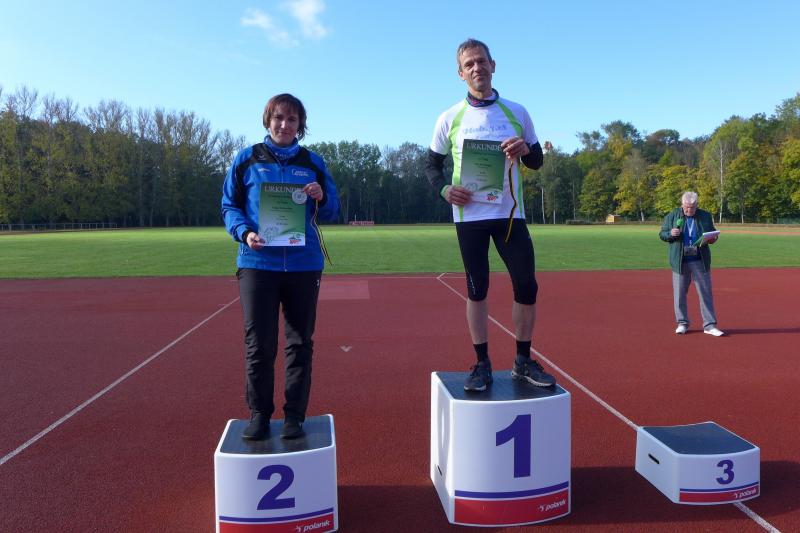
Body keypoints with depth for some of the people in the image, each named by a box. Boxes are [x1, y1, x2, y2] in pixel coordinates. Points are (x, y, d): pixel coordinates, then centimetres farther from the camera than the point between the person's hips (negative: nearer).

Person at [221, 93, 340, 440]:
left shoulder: (312, 162, 11)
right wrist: (244, 232, -12)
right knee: (258, 344, -1)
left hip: (305, 265, 2)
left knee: (300, 343, 6)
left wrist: (321, 198, -9)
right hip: (257, 264, -1)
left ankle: (295, 416, 17)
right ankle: (259, 415, 15)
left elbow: (332, 211, 13)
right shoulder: (247, 159, 8)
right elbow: (229, 205, 7)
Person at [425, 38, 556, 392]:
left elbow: (537, 162, 11)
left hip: (509, 213, 1)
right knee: (476, 289, 4)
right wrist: (444, 189, -11)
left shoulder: (517, 113, 6)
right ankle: (482, 365, 15)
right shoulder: (450, 118, 3)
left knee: (527, 286, -1)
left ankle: (523, 362, 16)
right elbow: (432, 163, 9)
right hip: (469, 216, -1)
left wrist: (525, 149, -12)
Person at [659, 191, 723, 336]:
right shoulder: (672, 216, 2)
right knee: (679, 293, 5)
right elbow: (662, 234, 5)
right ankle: (682, 323, 17)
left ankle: (709, 325, 8)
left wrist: (712, 239, -9)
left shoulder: (705, 216, 6)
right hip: (680, 262, -1)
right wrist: (670, 233, -17)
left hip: (700, 261, 1)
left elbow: (713, 234, 14)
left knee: (706, 293, 2)